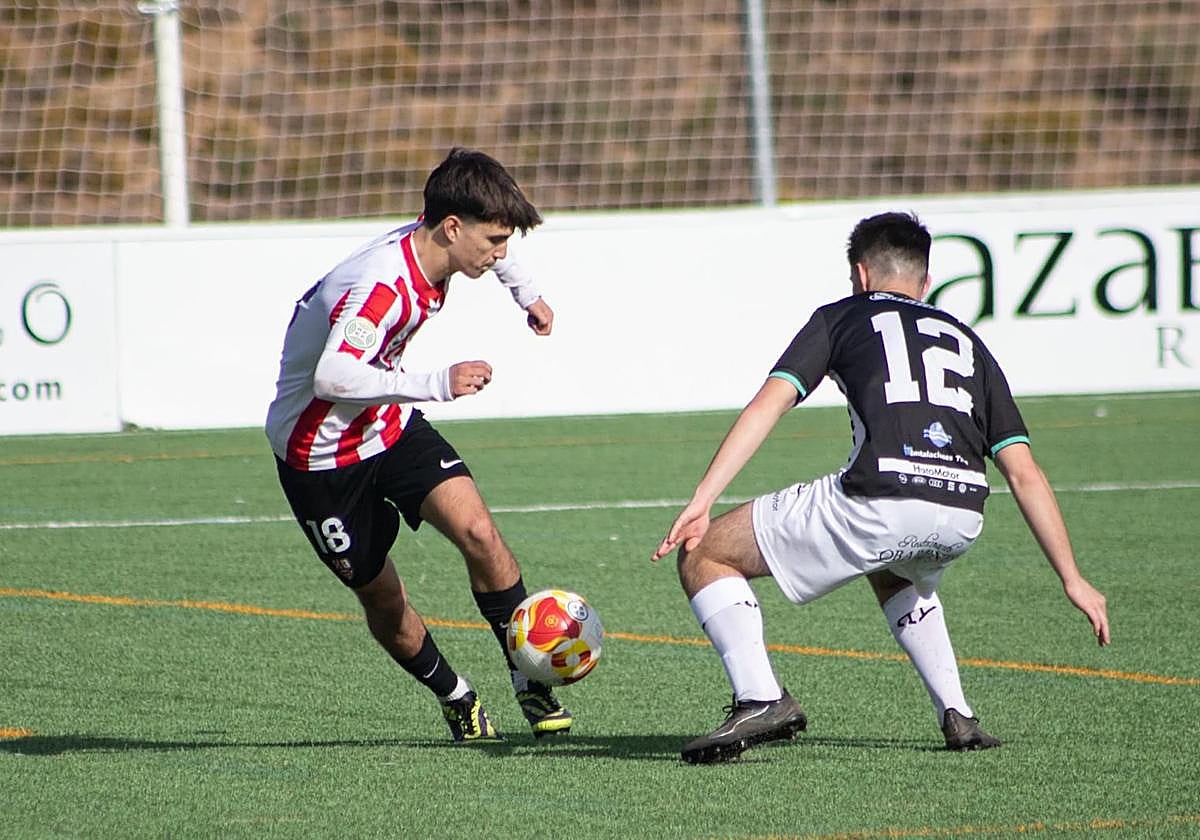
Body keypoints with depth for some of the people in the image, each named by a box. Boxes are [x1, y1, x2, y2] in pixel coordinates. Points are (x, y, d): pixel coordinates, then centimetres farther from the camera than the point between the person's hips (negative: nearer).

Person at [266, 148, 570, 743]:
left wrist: (525, 292, 31)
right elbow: (330, 378, -46)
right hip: (320, 451, -7)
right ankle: (456, 700, 26)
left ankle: (530, 683, -4)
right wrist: (436, 384, -46)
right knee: (381, 597, 3)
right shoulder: (382, 284, -34)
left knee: (477, 531, -14)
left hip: (389, 424, 7)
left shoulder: (433, 240, -8)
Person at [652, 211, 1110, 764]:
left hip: (876, 503, -5)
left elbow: (769, 403, 5)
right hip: (962, 520, 5)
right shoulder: (966, 342, 30)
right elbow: (1024, 474, 23)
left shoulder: (842, 317, 20)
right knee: (892, 573, 41)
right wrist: (1071, 578, 24)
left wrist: (701, 502, -2)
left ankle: (759, 699, -8)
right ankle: (957, 716, 27)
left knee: (703, 555, 11)